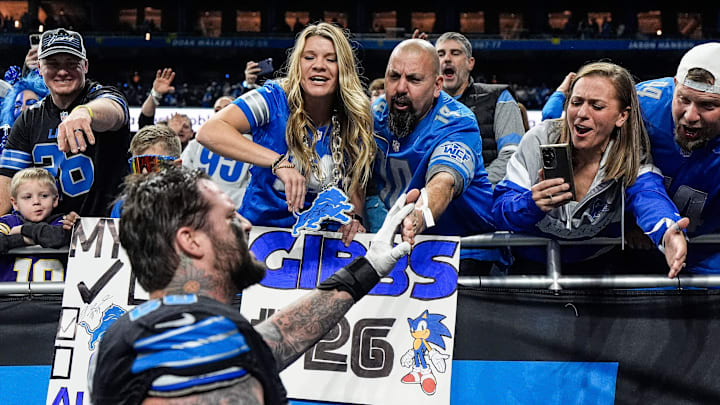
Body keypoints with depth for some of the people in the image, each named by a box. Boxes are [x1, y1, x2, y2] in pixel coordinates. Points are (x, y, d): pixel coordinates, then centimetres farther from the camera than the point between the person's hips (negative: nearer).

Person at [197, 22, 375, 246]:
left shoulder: (354, 125, 2)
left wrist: (354, 218, -12)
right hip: (258, 225, -2)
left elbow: (354, 189, 12)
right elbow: (208, 132, -26)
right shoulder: (274, 99, -10)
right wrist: (278, 162, -34)